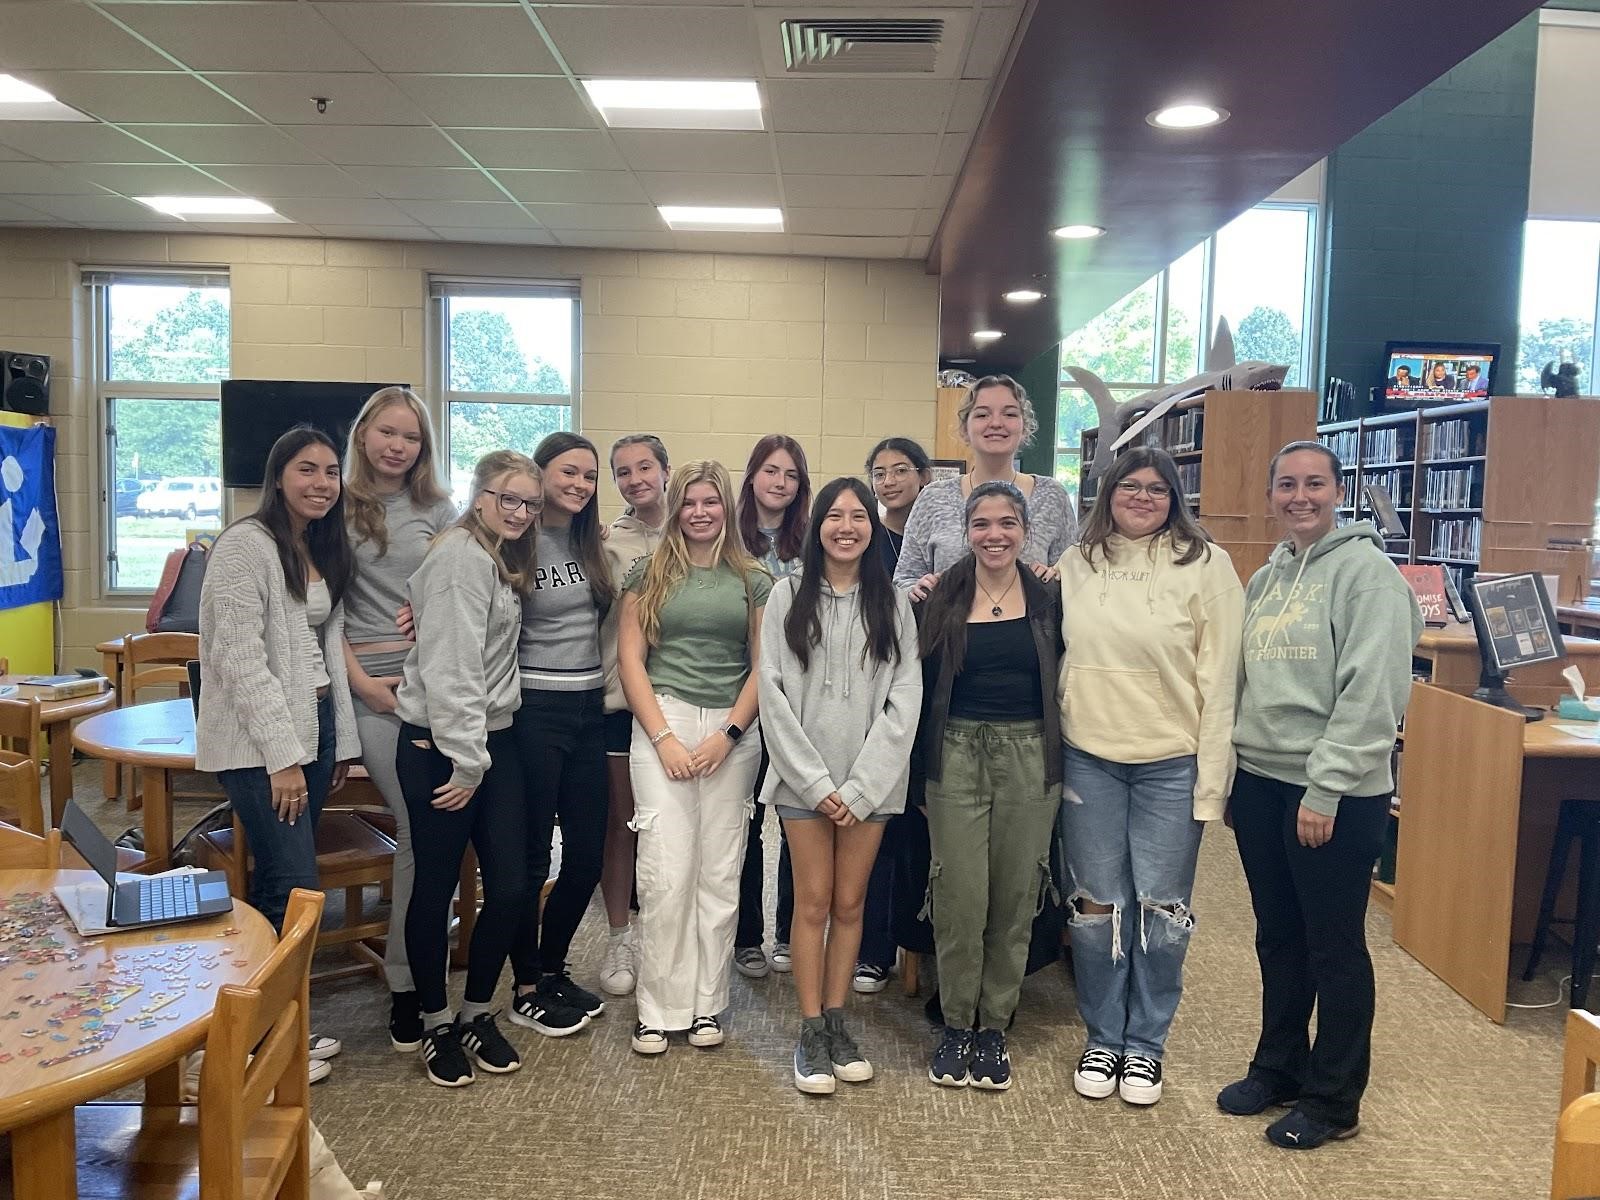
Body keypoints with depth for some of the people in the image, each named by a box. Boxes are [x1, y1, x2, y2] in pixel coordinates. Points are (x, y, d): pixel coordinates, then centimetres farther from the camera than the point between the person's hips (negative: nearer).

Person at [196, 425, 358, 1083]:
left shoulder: (325, 549, 13)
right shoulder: (246, 545, -11)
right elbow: (240, 658, -17)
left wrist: (341, 741, 12)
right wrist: (283, 756, -18)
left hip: (313, 726, 7)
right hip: (258, 741, -7)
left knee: (276, 882, 12)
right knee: (295, 887, -8)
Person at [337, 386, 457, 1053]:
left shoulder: (438, 510, 12)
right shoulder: (338, 509, 6)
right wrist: (358, 677, -5)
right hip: (374, 684, -2)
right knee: (420, 828, -8)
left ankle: (407, 977, 12)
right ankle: (408, 978, 8)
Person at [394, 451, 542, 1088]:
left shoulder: (501, 560, 16)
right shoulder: (460, 557, -13)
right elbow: (450, 668, -19)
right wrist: (466, 761, -18)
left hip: (493, 740, 8)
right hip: (440, 747, -8)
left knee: (512, 885, 6)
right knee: (437, 886, 5)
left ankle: (477, 1012, 25)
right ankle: (435, 1024, 22)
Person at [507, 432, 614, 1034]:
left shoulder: (592, 543, 10)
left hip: (587, 708, 7)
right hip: (535, 710, -6)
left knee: (588, 852, 11)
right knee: (531, 854, 4)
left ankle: (553, 969, 30)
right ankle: (527, 990, 19)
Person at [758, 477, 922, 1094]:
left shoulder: (893, 602, 4)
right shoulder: (788, 596, 2)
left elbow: (904, 699, -1)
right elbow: (773, 692, -3)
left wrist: (861, 785, -9)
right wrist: (814, 781, -9)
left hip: (870, 780, 1)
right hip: (804, 777, -1)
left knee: (850, 903, 7)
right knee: (813, 903, 2)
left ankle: (836, 1021, 22)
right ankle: (811, 1033, 13)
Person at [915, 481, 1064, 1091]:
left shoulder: (1048, 598, 4)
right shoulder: (942, 596, 3)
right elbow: (922, 681, 5)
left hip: (1031, 757, 1)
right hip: (957, 755, -1)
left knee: (1015, 898, 7)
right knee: (959, 898, -1)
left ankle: (994, 1026, 22)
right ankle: (956, 1024, 18)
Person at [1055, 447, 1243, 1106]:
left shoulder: (1205, 564, -4)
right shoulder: (1075, 564, 6)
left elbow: (1219, 677, -6)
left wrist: (1211, 777, -9)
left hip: (1171, 764, -2)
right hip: (1088, 759, 2)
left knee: (1161, 908, 7)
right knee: (1096, 905, 10)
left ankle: (1145, 1044, 25)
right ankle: (1102, 1039, 27)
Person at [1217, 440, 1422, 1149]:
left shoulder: (1366, 571, -9)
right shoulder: (1265, 578, 13)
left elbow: (1372, 693, -16)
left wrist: (1325, 789, -18)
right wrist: (1231, 773, 12)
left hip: (1334, 794, -7)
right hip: (1259, 781, 7)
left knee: (1334, 945, 5)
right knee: (1277, 936, 17)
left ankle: (1333, 1099, 20)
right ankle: (1278, 1067, 33)